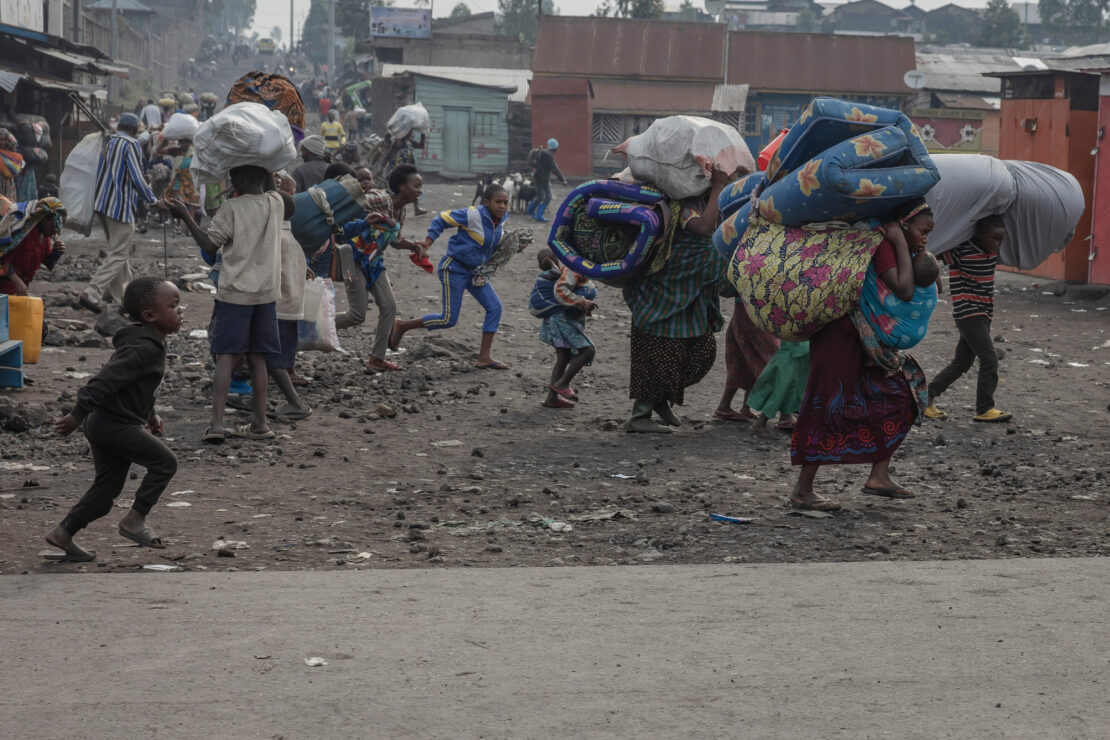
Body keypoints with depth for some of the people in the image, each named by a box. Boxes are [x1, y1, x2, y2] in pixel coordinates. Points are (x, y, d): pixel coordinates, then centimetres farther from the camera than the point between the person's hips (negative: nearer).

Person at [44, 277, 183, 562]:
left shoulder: (150, 344, 11)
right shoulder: (144, 349, -22)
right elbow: (106, 380, -28)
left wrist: (149, 415, 24)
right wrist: (78, 415, -29)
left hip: (107, 424, 10)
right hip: (114, 425, -10)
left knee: (107, 487, 14)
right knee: (164, 462, -8)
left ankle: (62, 534, 20)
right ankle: (135, 520, -1)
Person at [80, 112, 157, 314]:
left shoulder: (107, 142, 10)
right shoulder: (131, 145, -11)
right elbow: (137, 178, -15)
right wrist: (151, 200, 0)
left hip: (102, 203, 8)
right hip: (121, 206, -8)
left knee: (118, 250, 18)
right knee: (118, 254, -6)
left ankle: (120, 297, 20)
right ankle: (91, 293, -16)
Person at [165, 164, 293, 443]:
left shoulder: (233, 208, -9)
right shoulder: (276, 203, 5)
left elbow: (210, 245, -8)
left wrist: (186, 217, -4)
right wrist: (267, 177, 24)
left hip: (234, 293, -4)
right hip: (266, 292, 4)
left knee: (227, 357, -5)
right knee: (257, 358, 12)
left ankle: (216, 423, -16)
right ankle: (259, 423, 12)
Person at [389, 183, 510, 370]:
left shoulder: (501, 220, 1)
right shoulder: (473, 215, -21)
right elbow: (442, 219, -13)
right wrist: (428, 241, -20)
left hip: (474, 271, 8)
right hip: (454, 268, -8)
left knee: (494, 307, -4)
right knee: (449, 319, -7)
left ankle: (484, 357, 2)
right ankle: (401, 327, 10)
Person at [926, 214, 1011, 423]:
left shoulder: (994, 250, 4)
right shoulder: (961, 250, -16)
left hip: (983, 315, 8)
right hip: (967, 313, -8)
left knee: (962, 362, 11)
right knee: (989, 360, -12)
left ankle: (927, 398, 18)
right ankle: (984, 409, -3)